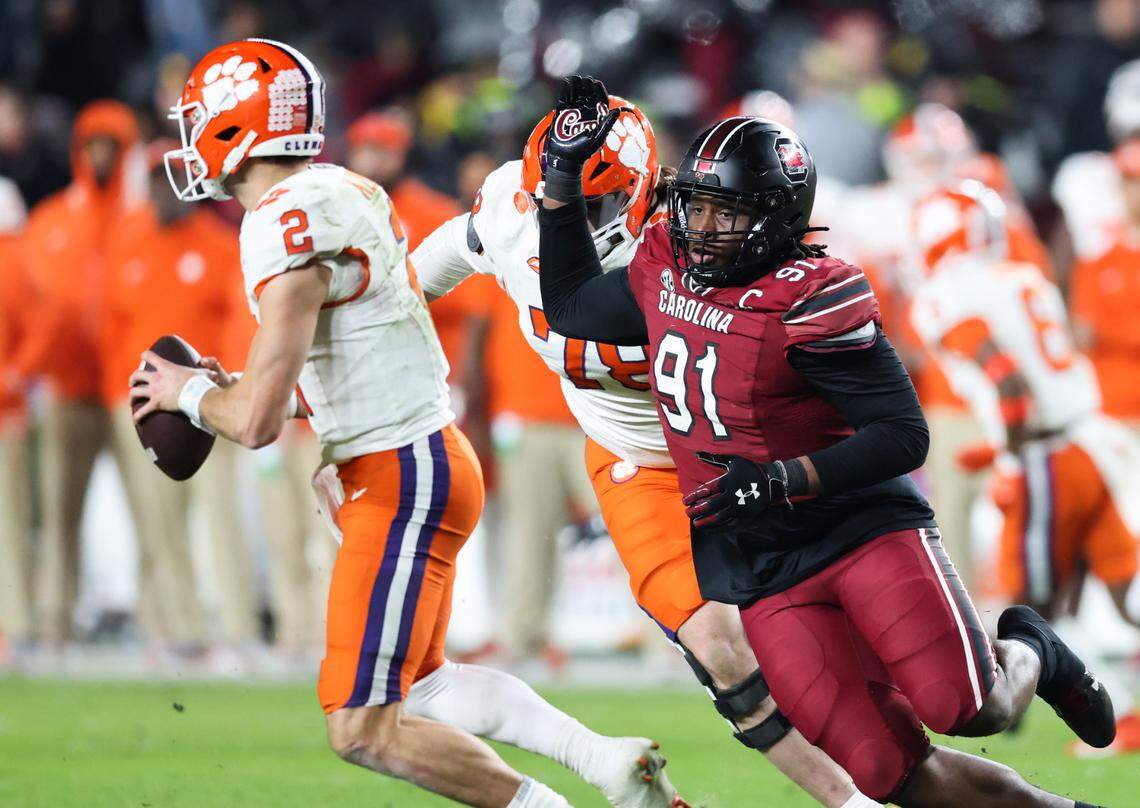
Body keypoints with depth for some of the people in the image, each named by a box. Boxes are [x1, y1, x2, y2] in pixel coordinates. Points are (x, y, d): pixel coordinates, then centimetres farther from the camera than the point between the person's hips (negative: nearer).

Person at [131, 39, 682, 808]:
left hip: (401, 483, -10)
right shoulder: (342, 193, 9)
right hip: (424, 458, 10)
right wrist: (234, 385, 12)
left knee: (364, 730, -6)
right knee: (418, 685, 23)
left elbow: (259, 422, -22)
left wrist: (190, 392, -2)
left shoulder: (286, 228, -20)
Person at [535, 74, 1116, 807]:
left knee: (965, 709, -23)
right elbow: (570, 307, 24)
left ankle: (1028, 656, 13)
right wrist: (562, 175, 16)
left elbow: (905, 436, -17)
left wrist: (783, 481, -27)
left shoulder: (808, 299, -17)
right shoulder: (665, 272, 4)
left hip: (859, 523, -5)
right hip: (763, 575, 5)